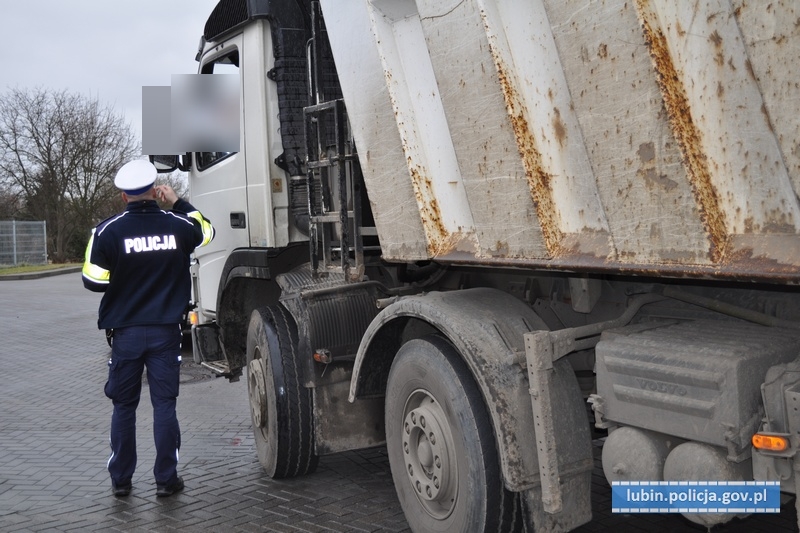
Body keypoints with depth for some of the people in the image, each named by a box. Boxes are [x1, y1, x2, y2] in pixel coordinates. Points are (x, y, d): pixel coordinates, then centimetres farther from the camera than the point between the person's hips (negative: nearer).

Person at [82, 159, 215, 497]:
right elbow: (206, 231, 19)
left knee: (124, 406, 11)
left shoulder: (108, 231, -10)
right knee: (164, 404, 5)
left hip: (125, 332, 0)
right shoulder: (177, 225, -4)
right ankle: (166, 479, 9)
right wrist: (177, 203, 21)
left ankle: (121, 480, 19)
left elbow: (93, 281, -6)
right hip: (165, 331, 0)